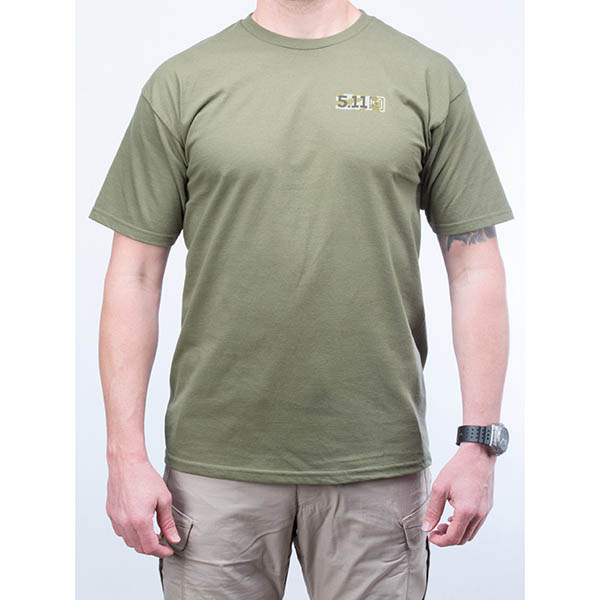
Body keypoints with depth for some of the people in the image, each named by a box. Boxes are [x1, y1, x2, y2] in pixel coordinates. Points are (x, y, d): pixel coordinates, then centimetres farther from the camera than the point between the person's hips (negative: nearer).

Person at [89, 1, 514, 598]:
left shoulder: (429, 78, 4)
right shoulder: (181, 82, 3)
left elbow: (475, 267, 3)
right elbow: (134, 275, 2)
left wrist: (479, 442, -3)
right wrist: (126, 455, -3)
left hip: (379, 461, 0)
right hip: (215, 459, 0)